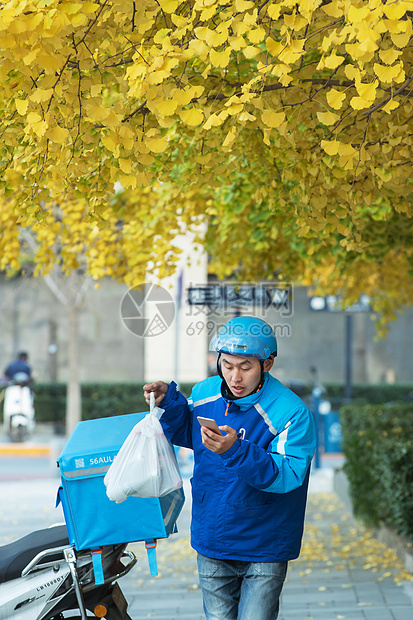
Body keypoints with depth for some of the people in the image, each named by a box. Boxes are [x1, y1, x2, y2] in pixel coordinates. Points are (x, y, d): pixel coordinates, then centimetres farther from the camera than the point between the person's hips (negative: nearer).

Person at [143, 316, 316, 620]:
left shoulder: (291, 412, -18)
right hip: (211, 543, 5)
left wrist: (236, 450, -39)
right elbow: (187, 435, 18)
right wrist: (169, 401, -1)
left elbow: (287, 476, -27)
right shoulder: (205, 393, -1)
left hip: (263, 552, -5)